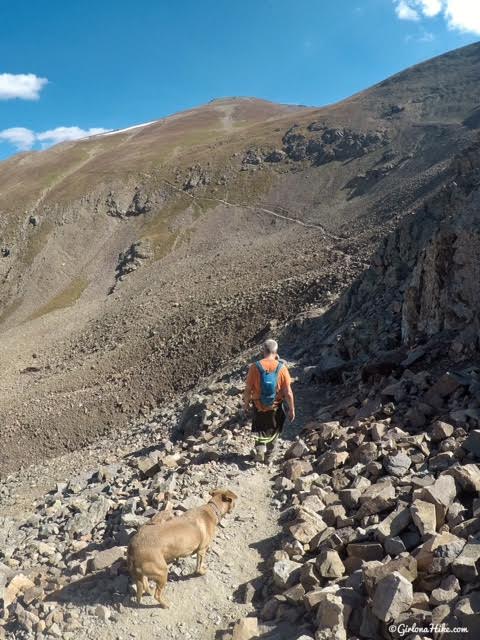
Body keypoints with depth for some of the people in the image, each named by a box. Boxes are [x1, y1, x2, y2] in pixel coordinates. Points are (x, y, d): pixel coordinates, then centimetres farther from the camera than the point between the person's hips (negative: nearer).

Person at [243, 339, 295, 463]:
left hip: (259, 407, 0)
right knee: (273, 433, 22)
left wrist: (246, 404, 7)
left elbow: (248, 389, -9)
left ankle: (260, 447, -4)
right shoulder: (281, 368, -15)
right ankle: (269, 458, 31)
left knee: (260, 431, 21)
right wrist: (292, 409, 0)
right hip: (276, 408, 0)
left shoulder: (255, 367, -15)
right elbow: (288, 393, -12)